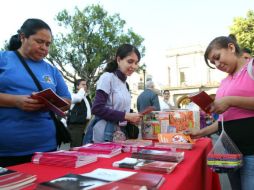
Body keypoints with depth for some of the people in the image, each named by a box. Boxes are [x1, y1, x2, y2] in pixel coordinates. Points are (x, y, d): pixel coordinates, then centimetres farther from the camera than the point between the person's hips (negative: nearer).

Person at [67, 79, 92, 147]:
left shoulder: (87, 98, 21)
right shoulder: (74, 95, -2)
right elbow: (78, 98, -26)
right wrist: (82, 90, -8)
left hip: (86, 125, 7)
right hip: (75, 125, -7)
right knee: (76, 147, -10)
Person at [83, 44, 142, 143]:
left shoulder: (124, 83, 12)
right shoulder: (107, 77, -11)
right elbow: (97, 109, -19)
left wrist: (131, 118, 1)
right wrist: (126, 116, -19)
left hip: (117, 135, 7)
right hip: (102, 135, -7)